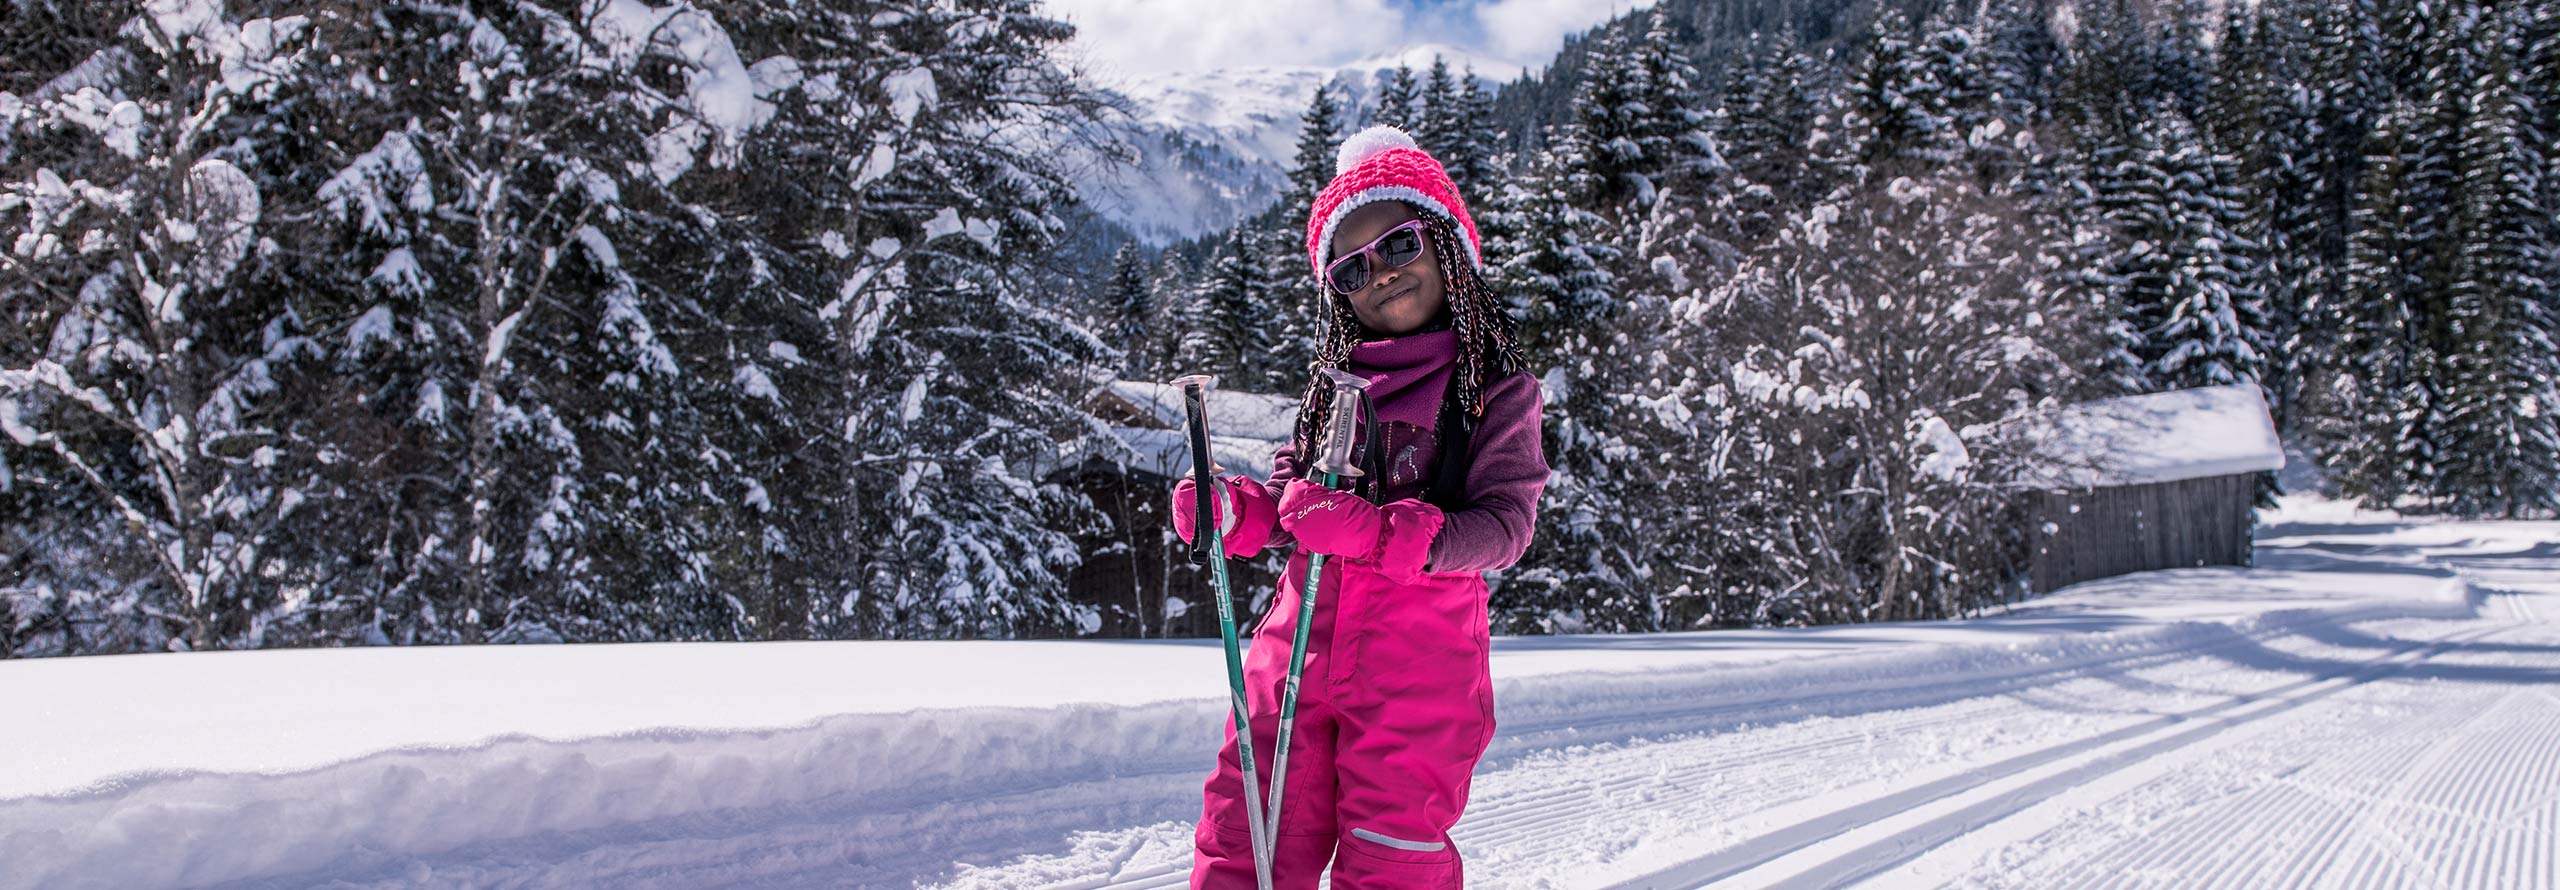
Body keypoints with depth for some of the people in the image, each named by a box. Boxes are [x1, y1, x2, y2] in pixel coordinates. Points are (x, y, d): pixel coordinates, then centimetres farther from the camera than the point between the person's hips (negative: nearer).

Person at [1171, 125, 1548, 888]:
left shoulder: (1498, 388, 1)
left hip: (1420, 658, -4)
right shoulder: (1335, 382, 13)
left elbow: (1504, 525, -10)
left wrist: (1377, 533, -23)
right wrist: (1233, 511, -3)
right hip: (1301, 643, 4)